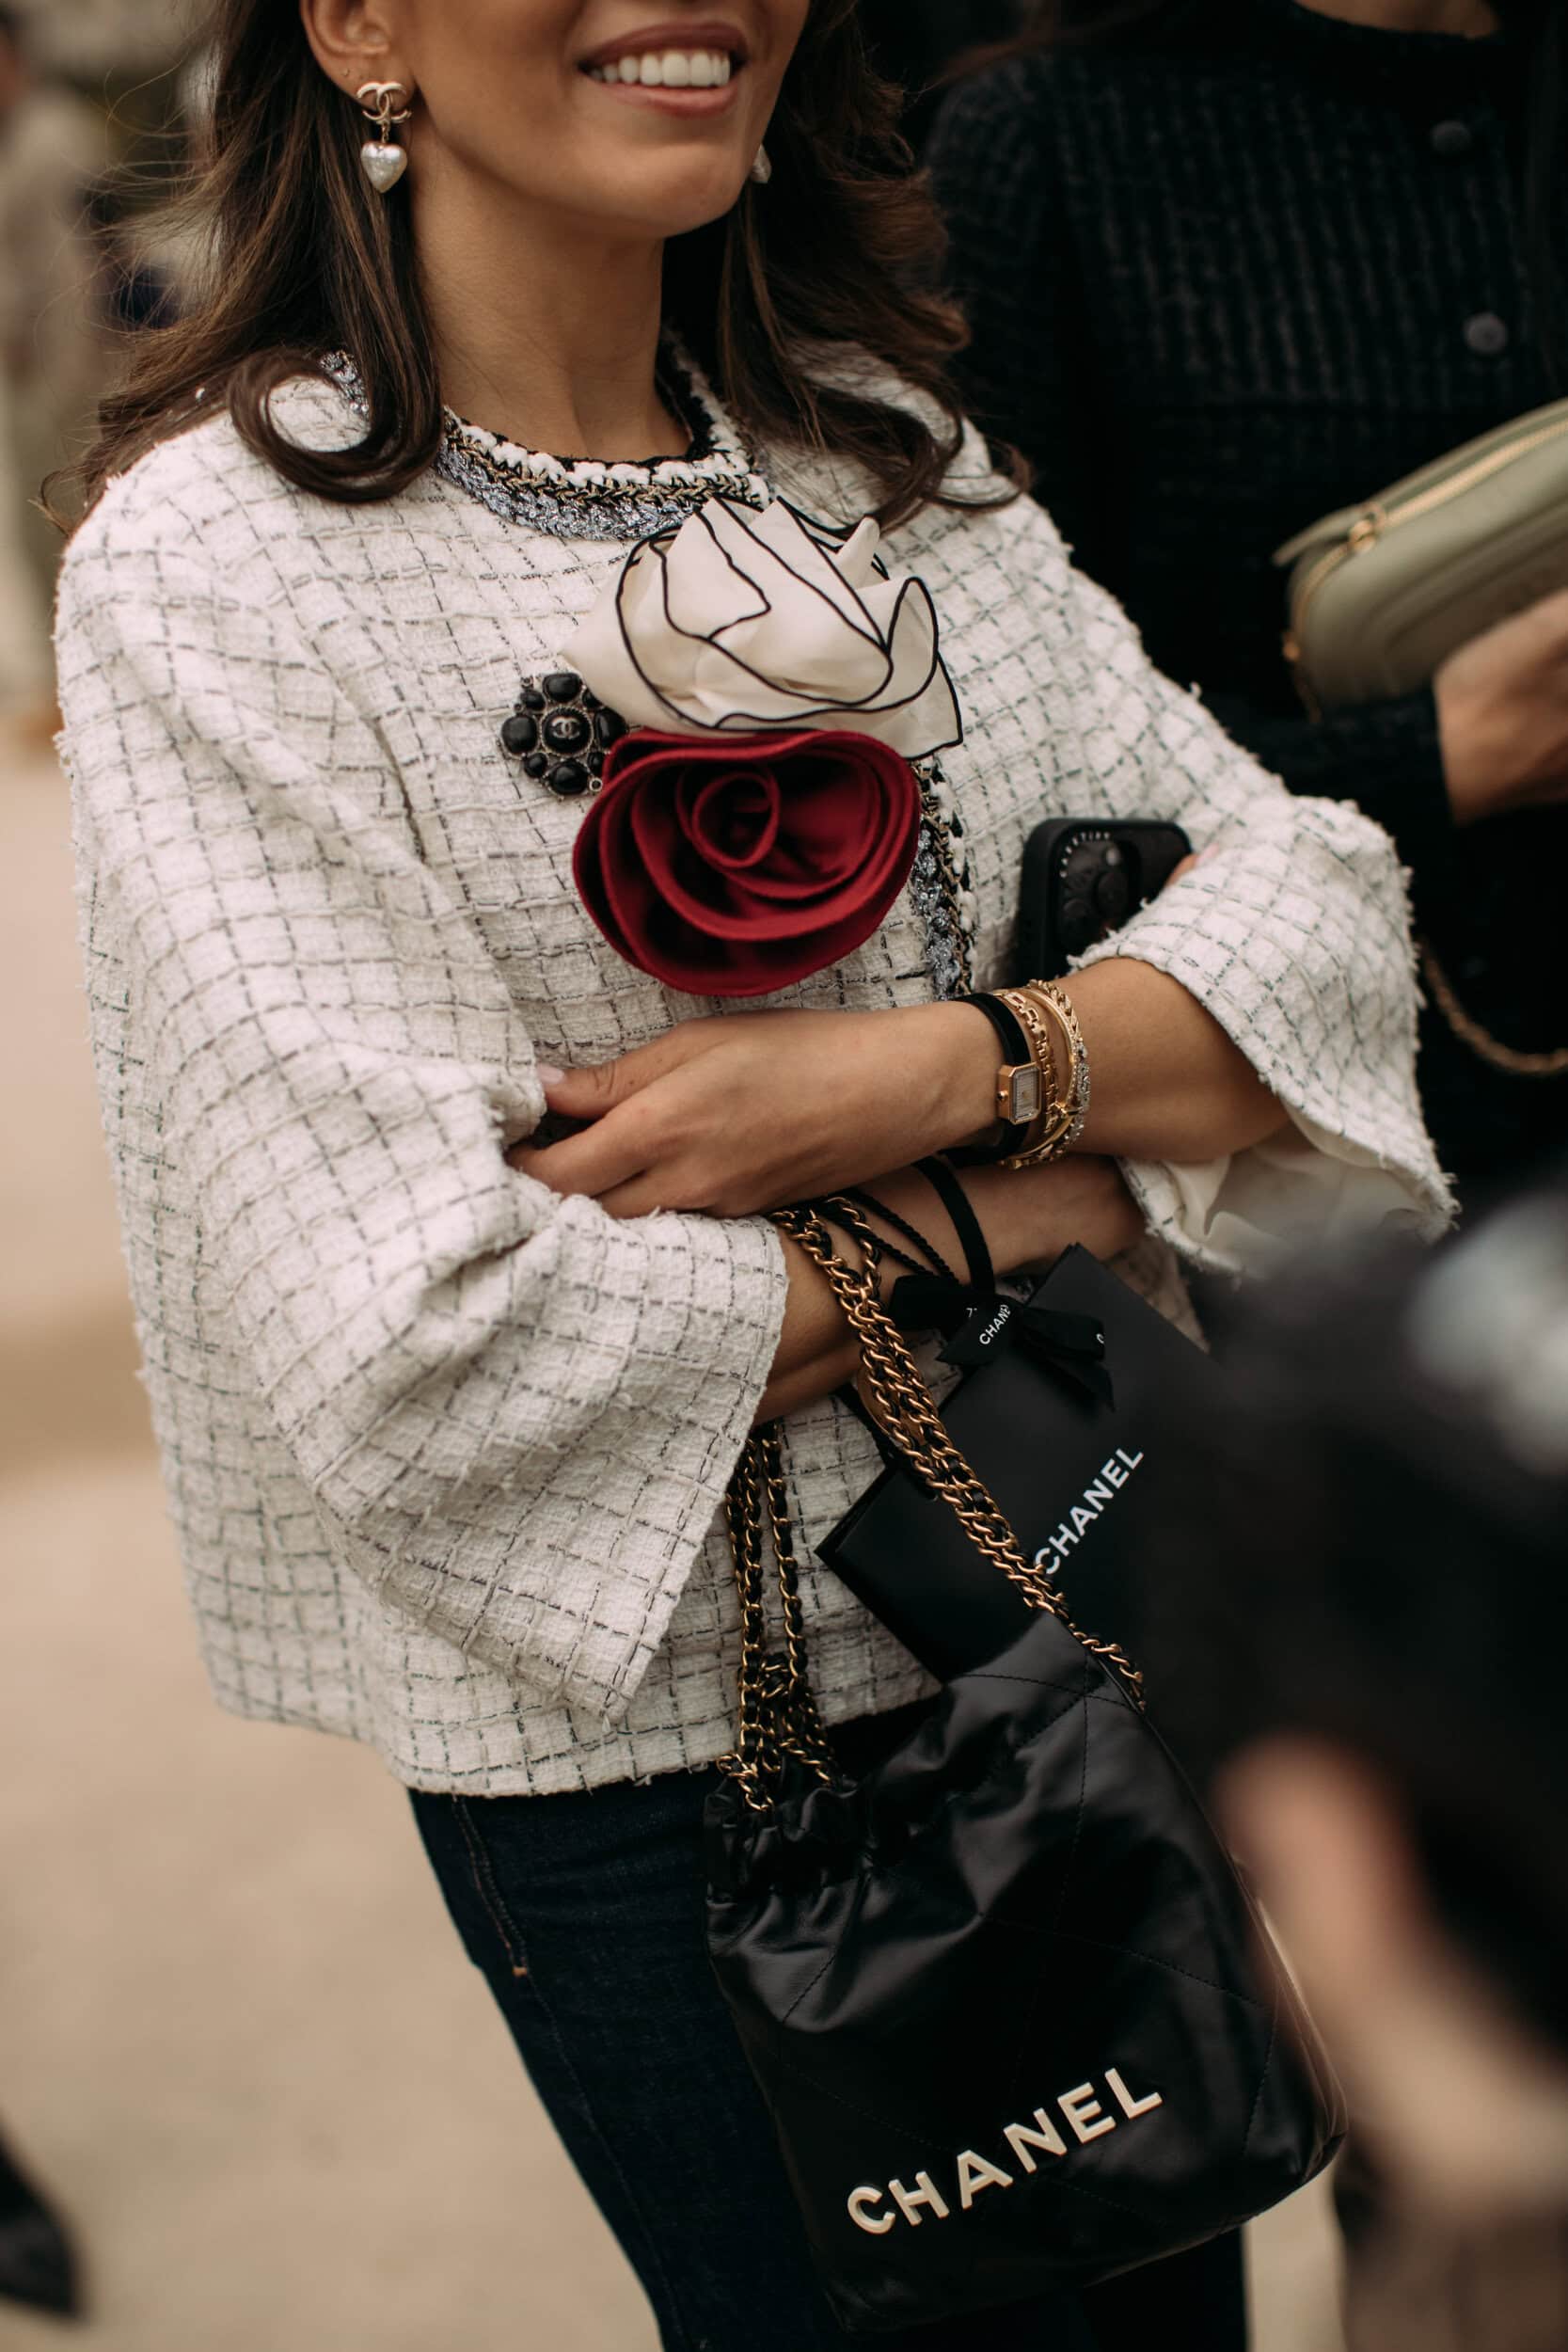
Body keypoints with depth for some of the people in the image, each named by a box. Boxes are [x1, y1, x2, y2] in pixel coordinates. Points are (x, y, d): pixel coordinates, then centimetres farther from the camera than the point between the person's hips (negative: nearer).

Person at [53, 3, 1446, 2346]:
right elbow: (424, 1345, -24)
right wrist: (1027, 1212, -15)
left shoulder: (889, 451, 3)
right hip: (645, 1735, -6)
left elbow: (1311, 919, -2)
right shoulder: (222, 558, -16)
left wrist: (934, 1069, -21)